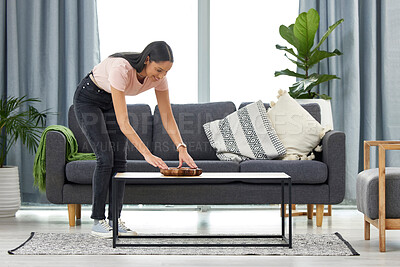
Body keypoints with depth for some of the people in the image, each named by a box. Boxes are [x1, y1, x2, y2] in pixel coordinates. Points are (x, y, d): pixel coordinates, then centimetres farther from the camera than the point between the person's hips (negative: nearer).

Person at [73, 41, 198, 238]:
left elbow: (168, 118, -16)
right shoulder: (121, 69, -41)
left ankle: (115, 220, 3)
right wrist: (147, 154, -46)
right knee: (105, 157, -15)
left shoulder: (158, 77, -22)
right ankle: (98, 221, -7)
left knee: (119, 159, -3)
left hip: (112, 101, 6)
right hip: (88, 99, -6)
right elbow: (123, 123, -42)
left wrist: (182, 148, -30)